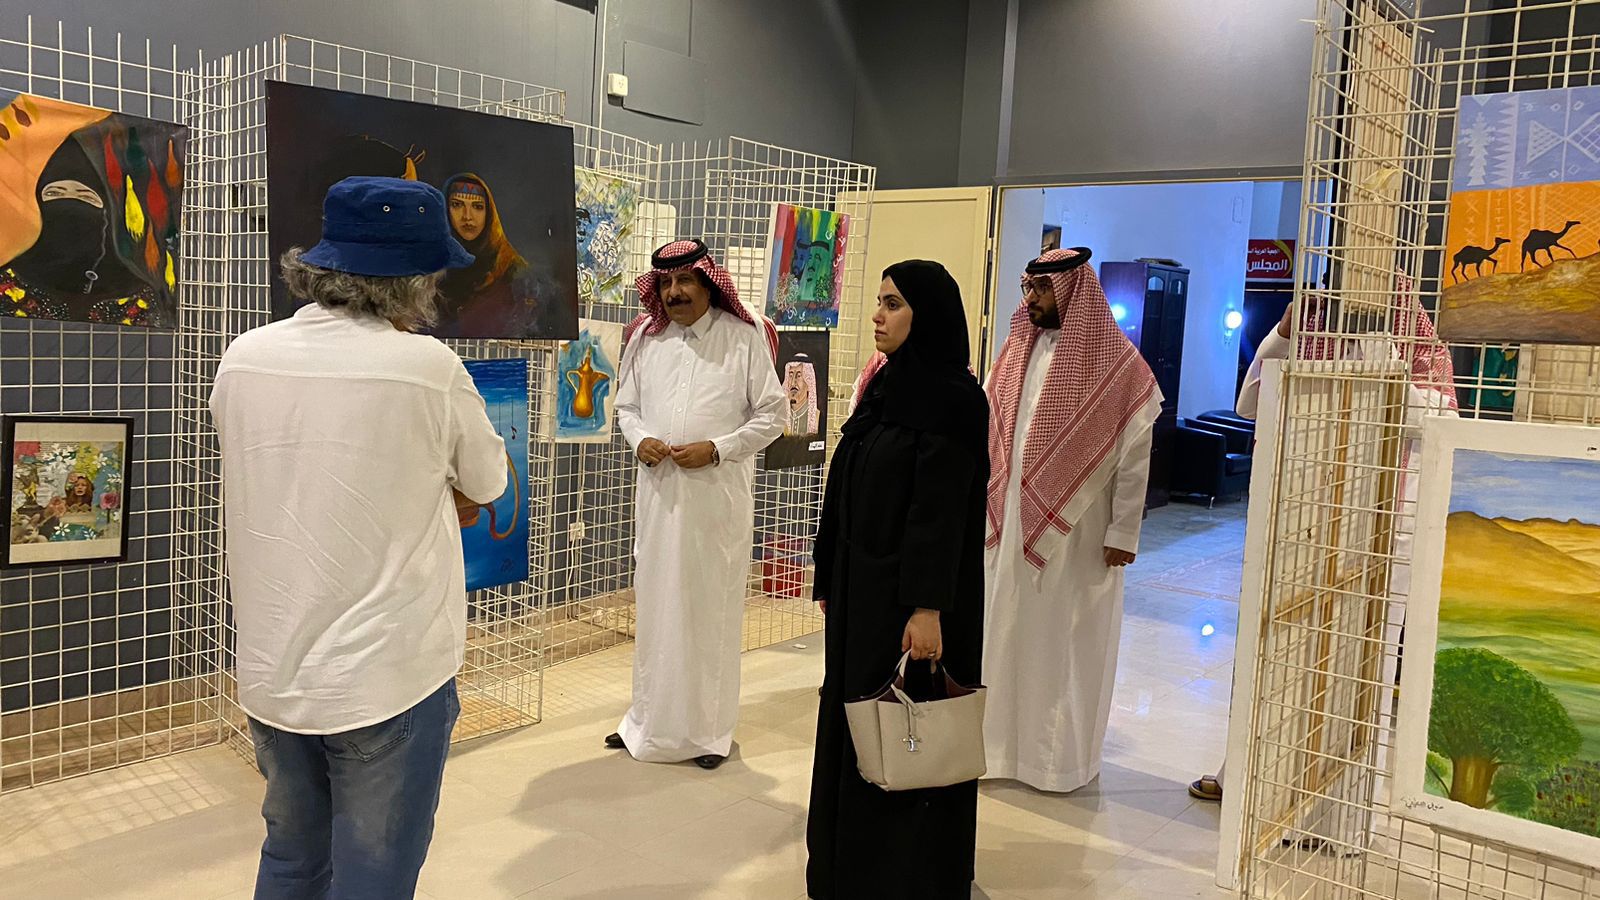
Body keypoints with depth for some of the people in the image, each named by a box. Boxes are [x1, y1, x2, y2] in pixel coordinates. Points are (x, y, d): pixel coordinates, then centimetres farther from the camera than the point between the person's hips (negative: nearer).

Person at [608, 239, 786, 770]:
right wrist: (640, 439, -5)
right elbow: (626, 406, 16)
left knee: (713, 606, 3)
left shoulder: (745, 338, -5)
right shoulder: (645, 338, 7)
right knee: (656, 602, 10)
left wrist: (717, 448, -14)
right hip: (659, 489, 4)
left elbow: (772, 414, -3)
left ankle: (710, 729, 16)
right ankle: (650, 720, 25)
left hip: (719, 492, -3)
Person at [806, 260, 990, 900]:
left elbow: (941, 509, -20)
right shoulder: (886, 386, 10)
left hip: (911, 589, -9)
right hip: (863, 582, 9)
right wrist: (831, 579, 15)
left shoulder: (952, 398, -15)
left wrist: (927, 606, -24)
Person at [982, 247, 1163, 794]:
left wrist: (1123, 533, -12)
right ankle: (1004, 739, 26)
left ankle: (1064, 754, 19)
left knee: (1069, 641, 4)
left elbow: (1135, 456, -9)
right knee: (1007, 633, 11)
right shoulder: (1017, 353, 10)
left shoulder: (1117, 363, -7)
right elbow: (989, 435, 11)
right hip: (1012, 525, 5)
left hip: (1076, 532, -5)